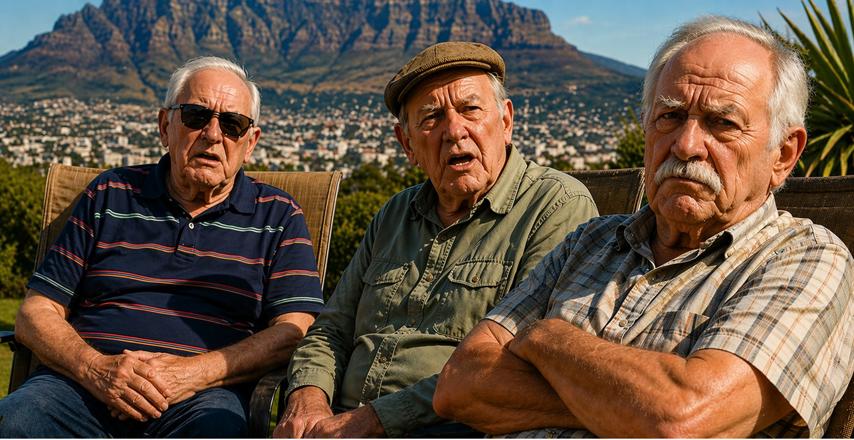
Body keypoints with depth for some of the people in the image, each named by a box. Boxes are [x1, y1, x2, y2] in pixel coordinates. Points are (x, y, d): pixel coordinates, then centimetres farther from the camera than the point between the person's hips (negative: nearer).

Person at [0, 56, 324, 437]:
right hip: (83, 382, 2)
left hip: (204, 397, -1)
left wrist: (194, 373, -13)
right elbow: (36, 313, 13)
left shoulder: (278, 216, 13)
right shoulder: (109, 196, 17)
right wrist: (95, 368, -8)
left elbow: (295, 332, 1)